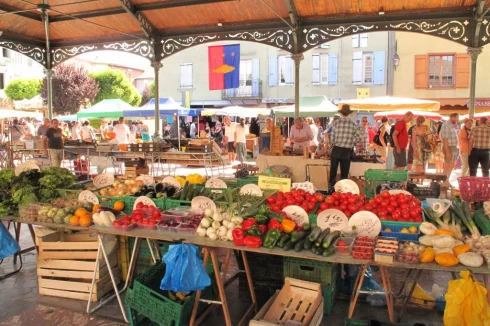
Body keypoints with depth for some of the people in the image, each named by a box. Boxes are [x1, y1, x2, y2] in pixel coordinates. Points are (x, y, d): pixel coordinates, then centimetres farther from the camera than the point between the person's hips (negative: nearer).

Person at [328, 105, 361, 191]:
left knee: (333, 171, 7)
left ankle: (331, 190, 11)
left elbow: (332, 137, -2)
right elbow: (358, 138, 2)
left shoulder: (336, 122, -2)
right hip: (347, 151, 1)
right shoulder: (353, 124, 2)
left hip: (336, 150, -1)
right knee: (344, 173, 9)